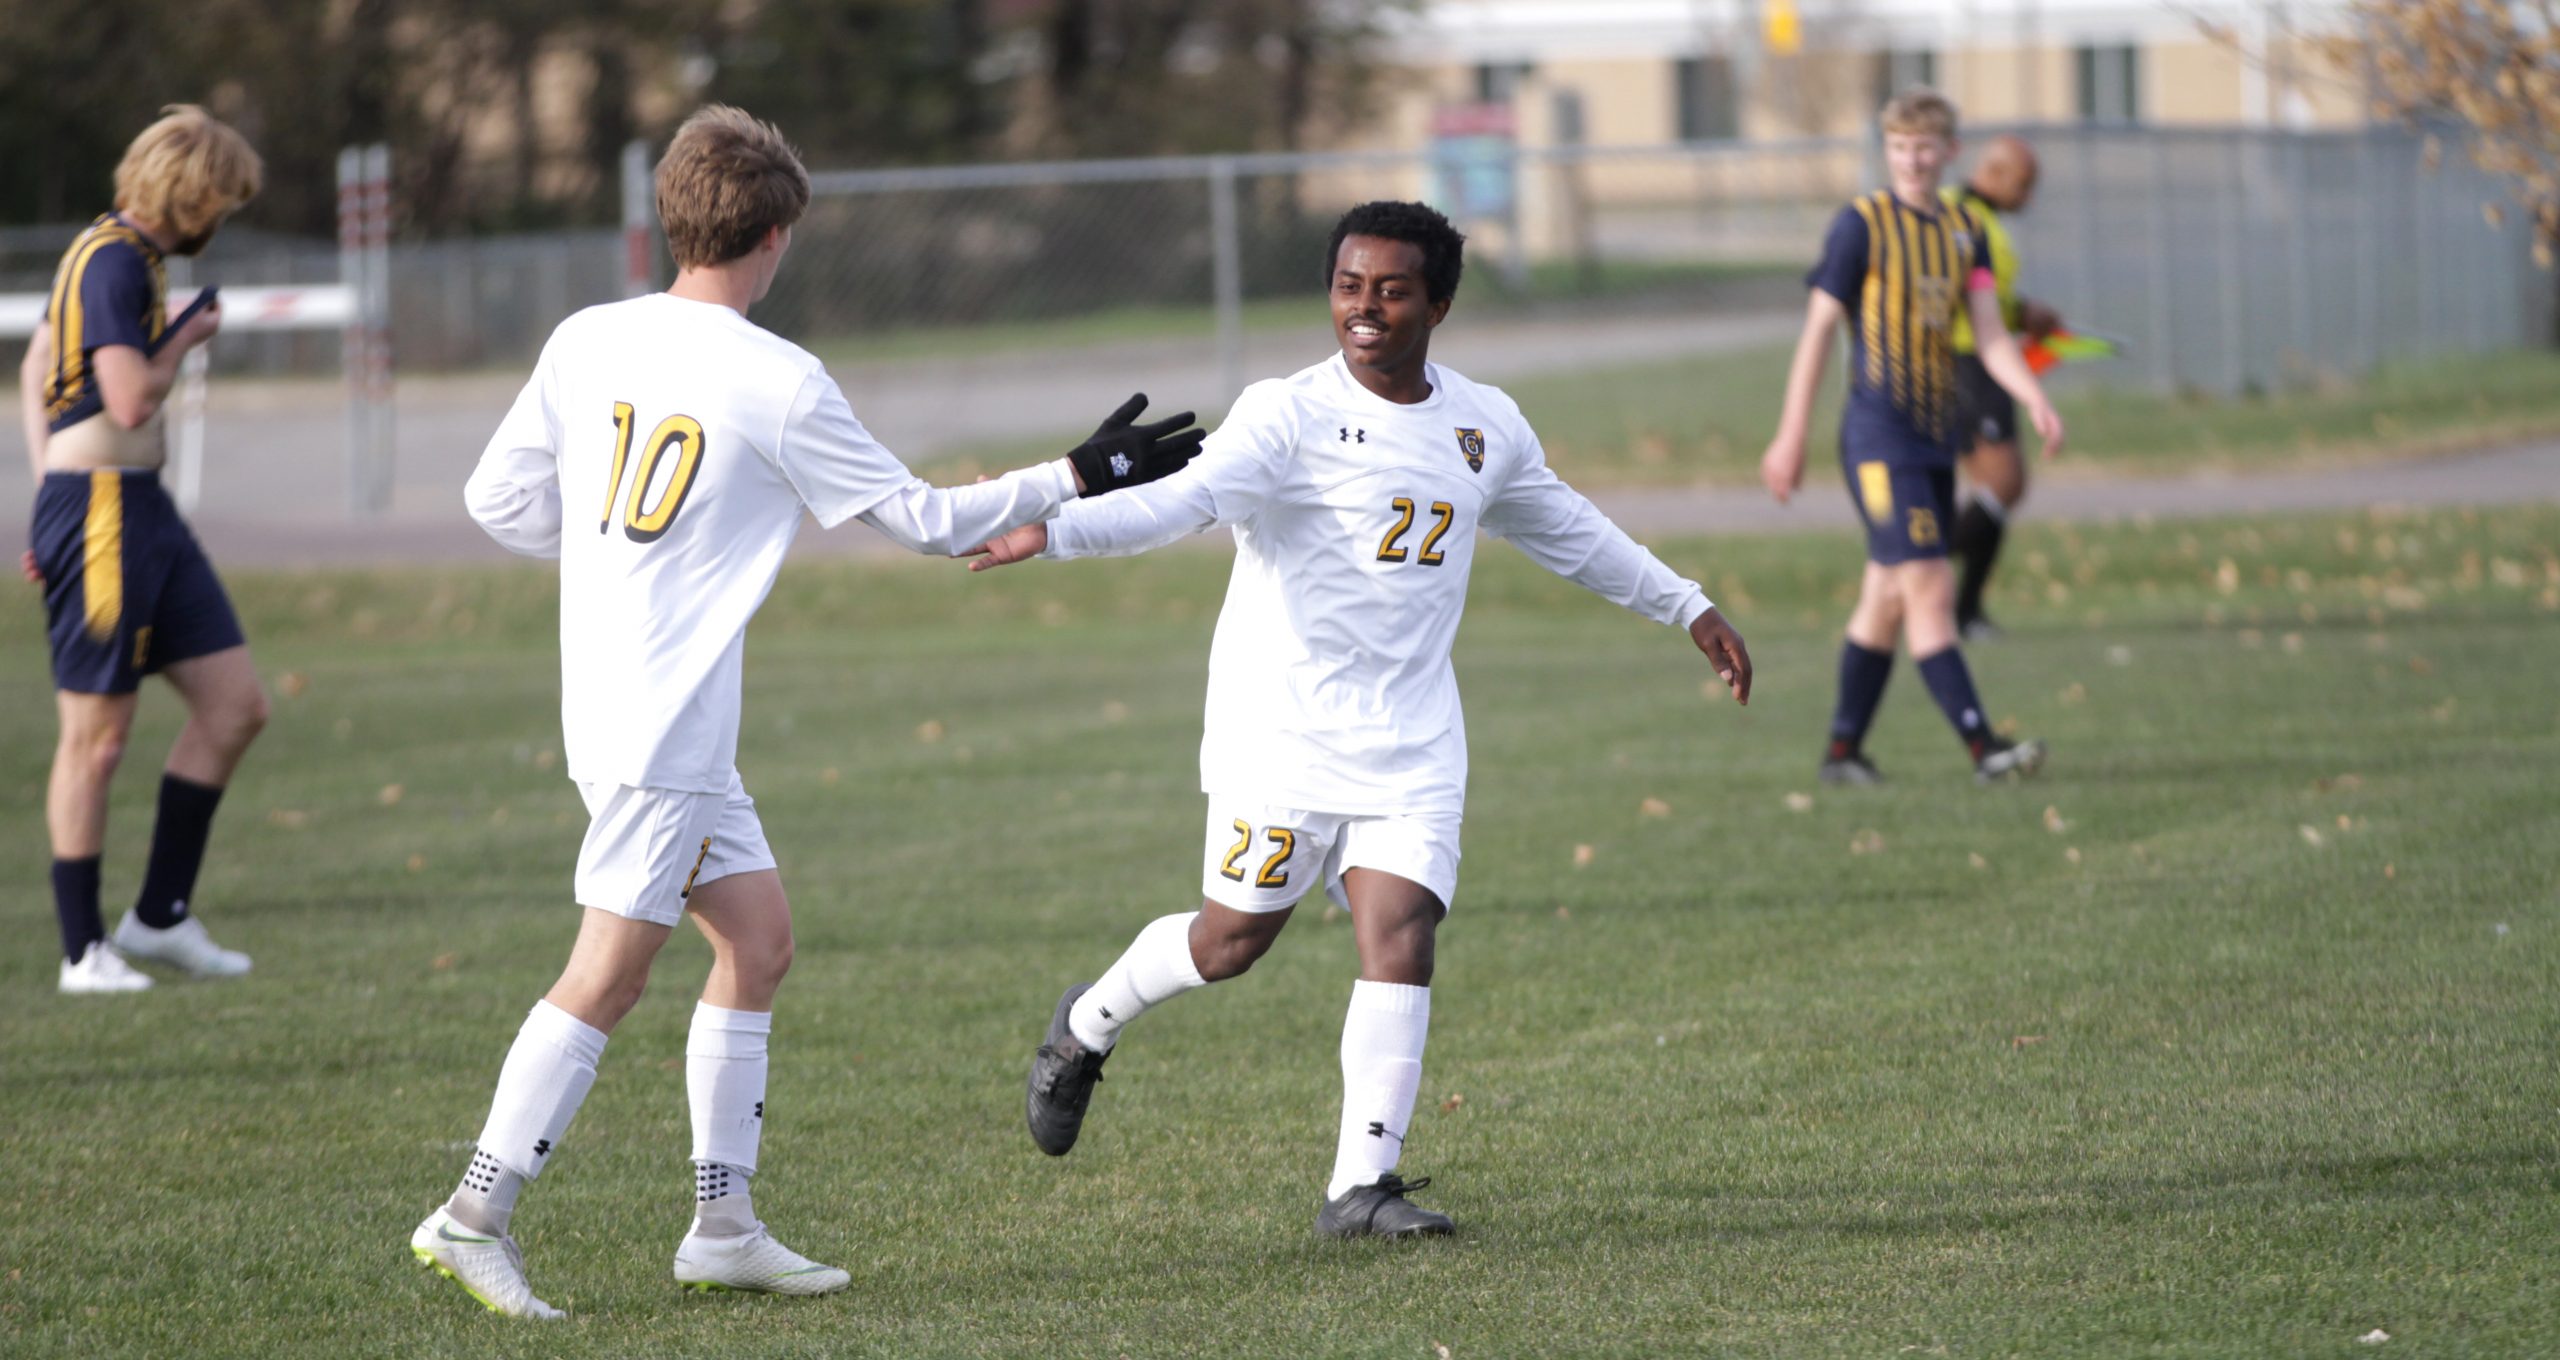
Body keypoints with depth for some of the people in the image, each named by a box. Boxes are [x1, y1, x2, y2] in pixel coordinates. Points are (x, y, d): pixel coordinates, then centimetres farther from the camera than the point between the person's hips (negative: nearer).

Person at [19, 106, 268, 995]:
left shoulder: (128, 256, 15)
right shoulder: (115, 261, -15)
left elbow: (35, 368, 25)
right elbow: (130, 399, -24)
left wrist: (50, 489, 23)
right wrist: (188, 339, -5)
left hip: (139, 509, 10)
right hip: (101, 511, -10)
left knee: (235, 704, 7)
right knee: (97, 735, -2)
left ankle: (162, 916, 13)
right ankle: (84, 951, 5)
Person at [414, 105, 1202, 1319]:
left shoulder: (586, 342, 4)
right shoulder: (778, 385, -12)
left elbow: (498, 501, 11)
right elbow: (921, 519, -3)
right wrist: (1079, 478, 5)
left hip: (611, 703, 8)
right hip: (663, 724, -8)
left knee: (757, 935, 14)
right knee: (610, 970, -6)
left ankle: (722, 1224, 15)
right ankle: (474, 1216, -7)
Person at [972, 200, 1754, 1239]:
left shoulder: (1485, 427, 9)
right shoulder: (1290, 416, -10)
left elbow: (1568, 532, 27)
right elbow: (1184, 499, -25)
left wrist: (1688, 609, 33)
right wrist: (1054, 530, -42)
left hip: (1410, 743, 4)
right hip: (1282, 726, -4)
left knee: (1400, 938, -9)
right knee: (1235, 935, 1)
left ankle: (1361, 1183, -7)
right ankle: (1087, 1027, 30)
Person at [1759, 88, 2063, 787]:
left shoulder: (1965, 231, 10)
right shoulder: (1862, 223, -6)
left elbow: (1990, 336, 5)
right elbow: (1818, 328, -4)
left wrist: (2034, 398, -14)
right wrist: (1791, 438, -5)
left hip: (1936, 435, 7)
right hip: (1880, 433, -7)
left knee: (1888, 596, 11)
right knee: (1928, 589, -14)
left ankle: (1843, 751, 19)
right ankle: (1981, 745, -20)